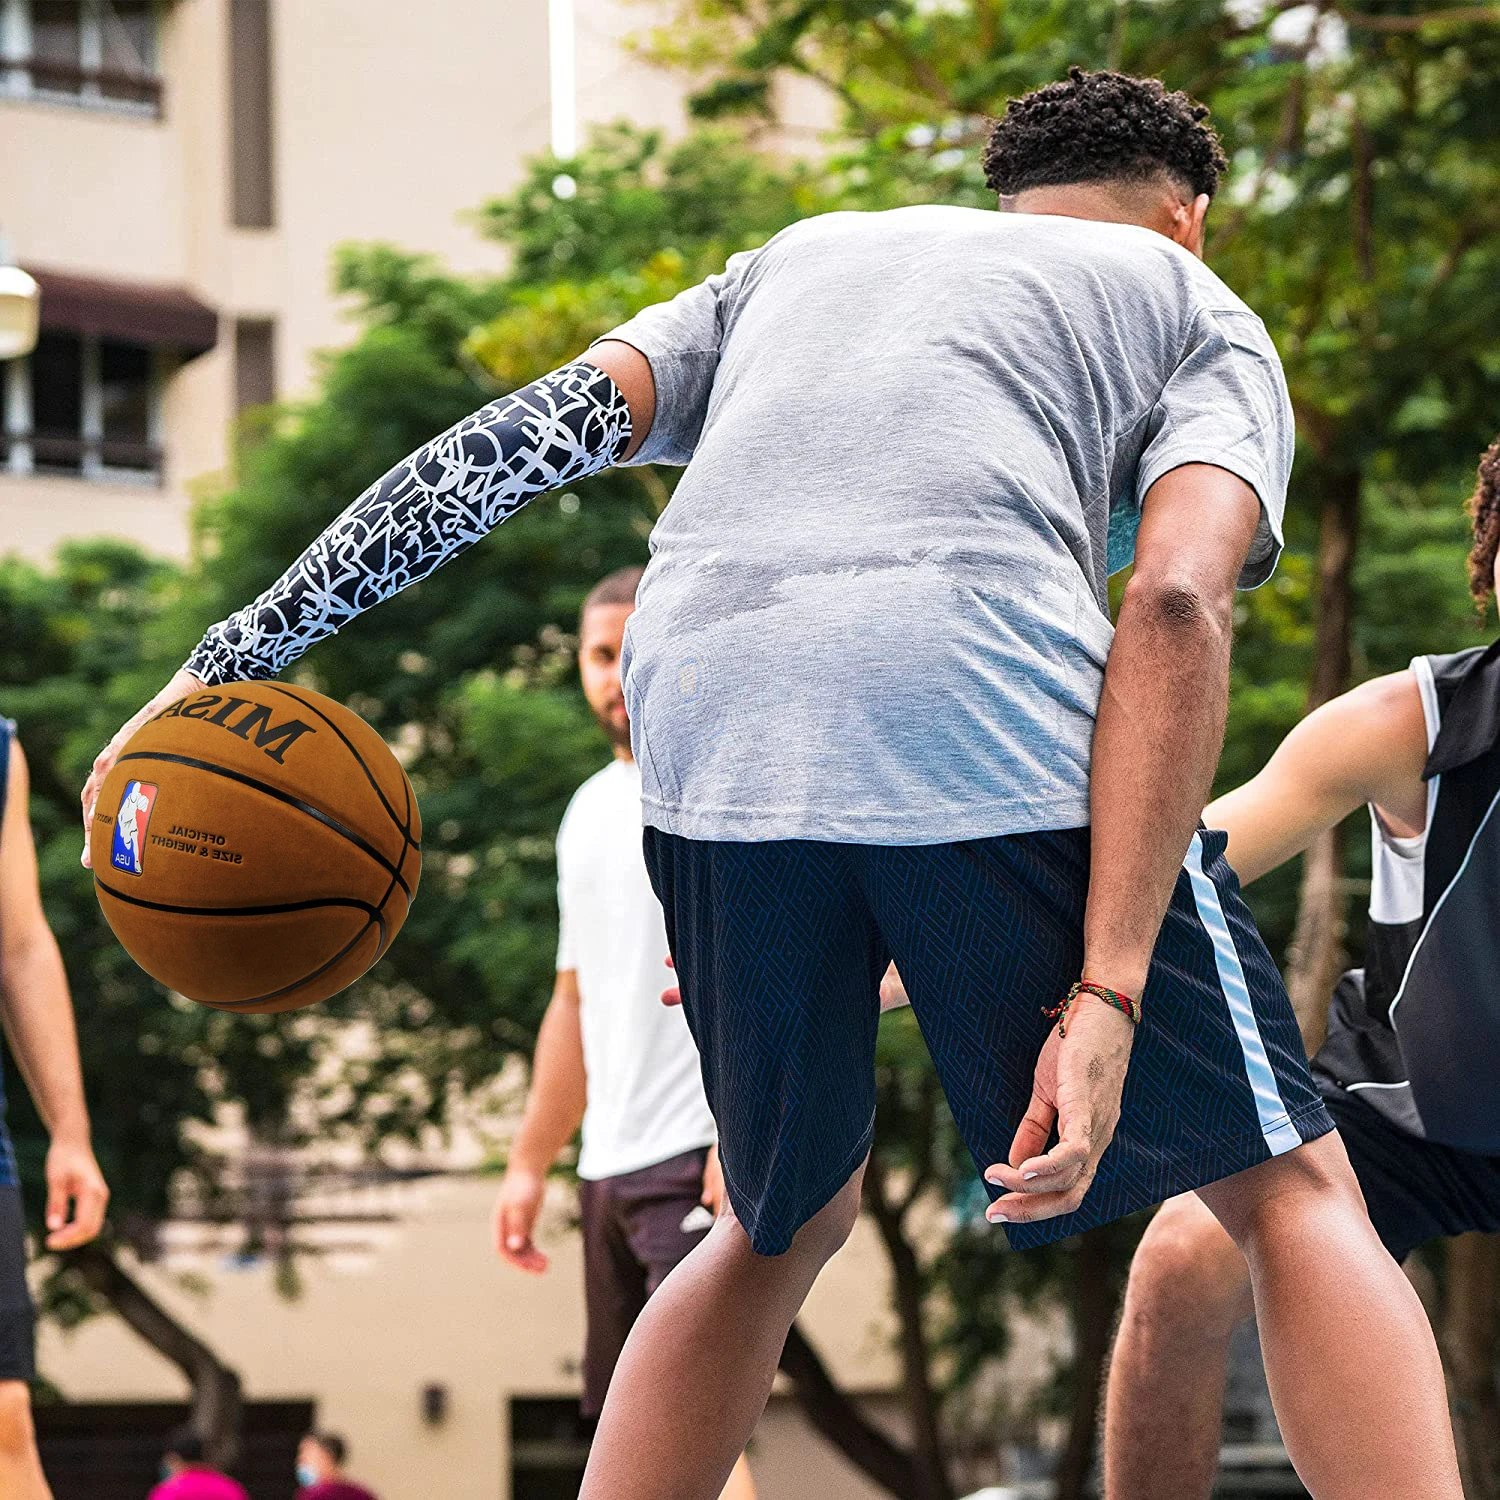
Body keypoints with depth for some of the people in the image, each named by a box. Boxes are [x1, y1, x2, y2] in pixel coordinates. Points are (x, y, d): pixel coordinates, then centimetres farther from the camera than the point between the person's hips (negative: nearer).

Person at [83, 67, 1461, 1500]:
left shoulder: (801, 255, 35)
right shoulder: (1198, 307, 23)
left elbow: (523, 439, 20)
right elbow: (1175, 602, 3)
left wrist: (238, 654, 20)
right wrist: (1108, 992, -6)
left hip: (710, 734, 4)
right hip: (1001, 721, -4)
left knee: (786, 1223, 25)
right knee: (1290, 1194, 9)